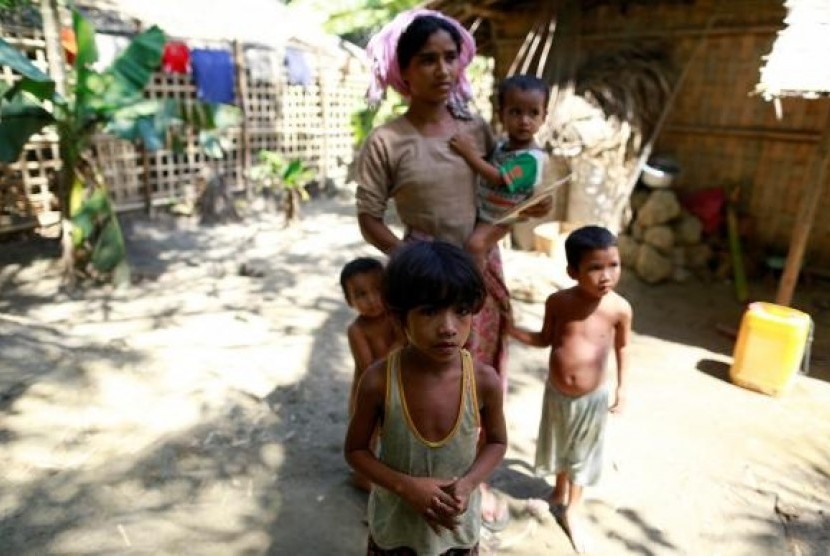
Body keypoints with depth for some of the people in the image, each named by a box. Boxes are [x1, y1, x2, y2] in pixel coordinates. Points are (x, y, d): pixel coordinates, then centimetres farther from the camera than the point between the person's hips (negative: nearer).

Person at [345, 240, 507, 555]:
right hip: (394, 524, 0)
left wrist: (468, 483, -21)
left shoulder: (485, 380, -22)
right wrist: (406, 486, -24)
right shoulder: (378, 381, -25)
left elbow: (497, 442, -3)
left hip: (458, 526, 1)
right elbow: (355, 450, -10)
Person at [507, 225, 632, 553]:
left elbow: (622, 347, -1)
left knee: (583, 453, 17)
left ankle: (572, 510, 39)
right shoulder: (558, 302, -16)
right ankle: (559, 493, 50)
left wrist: (622, 386, 4)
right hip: (556, 392, 1)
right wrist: (510, 330, -13)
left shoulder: (620, 308, -18)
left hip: (592, 398, -1)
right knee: (559, 446, 23)